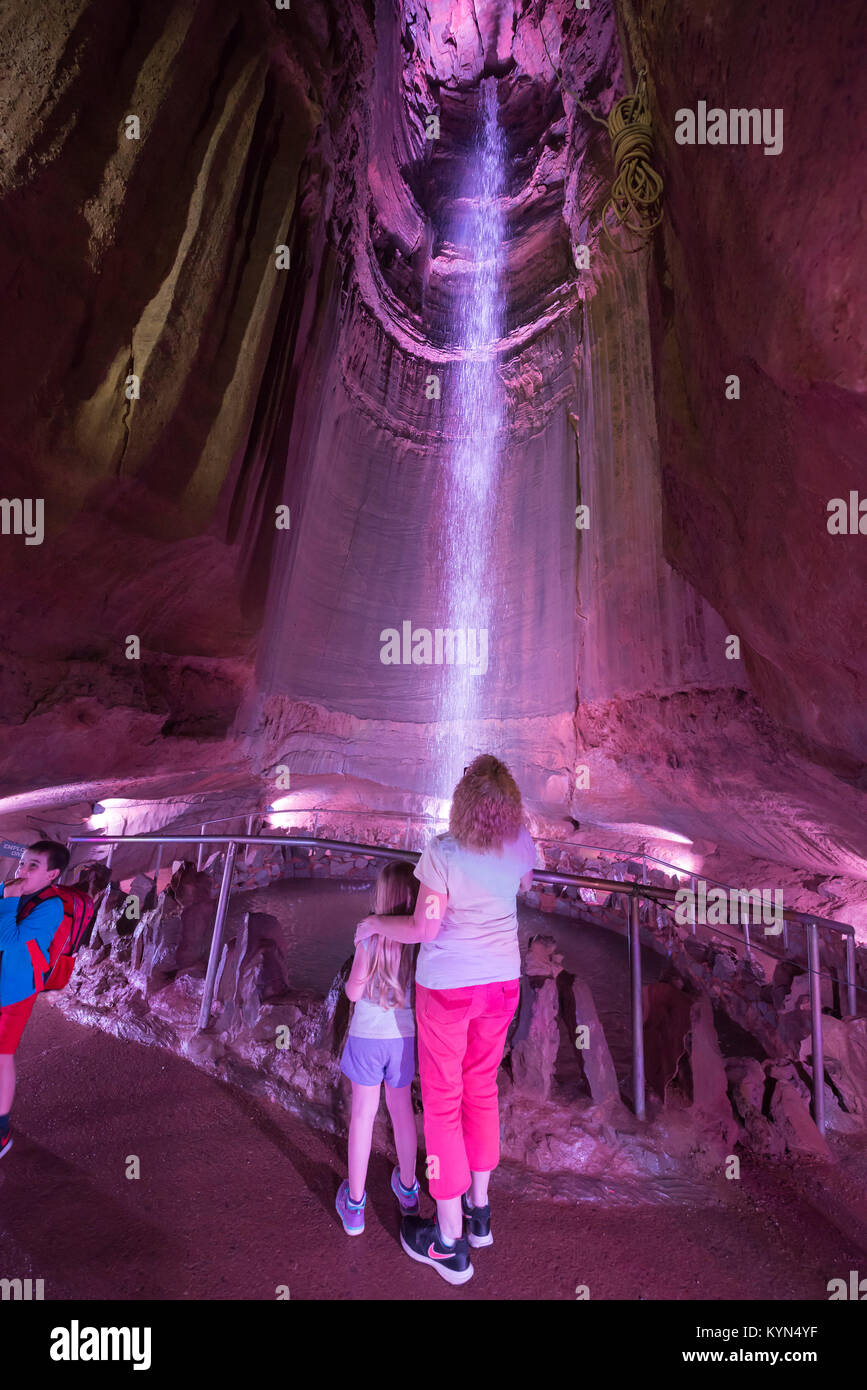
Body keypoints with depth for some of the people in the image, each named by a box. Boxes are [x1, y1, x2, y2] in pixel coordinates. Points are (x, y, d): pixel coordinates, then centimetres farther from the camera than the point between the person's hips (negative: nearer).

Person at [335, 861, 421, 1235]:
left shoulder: (370, 937, -21)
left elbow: (353, 991, -12)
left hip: (367, 1036, -3)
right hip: (405, 1036, 3)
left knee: (362, 1116, 13)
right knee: (402, 1109, 22)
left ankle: (354, 1205, 26)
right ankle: (407, 1188, 41)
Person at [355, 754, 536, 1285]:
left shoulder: (444, 852, -26)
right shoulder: (522, 843, -11)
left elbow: (424, 929, -20)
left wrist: (374, 924, -3)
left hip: (448, 987, -5)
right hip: (502, 981, 5)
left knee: (443, 1102, 10)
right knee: (483, 1089, 23)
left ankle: (449, 1242, 21)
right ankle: (479, 1210, 39)